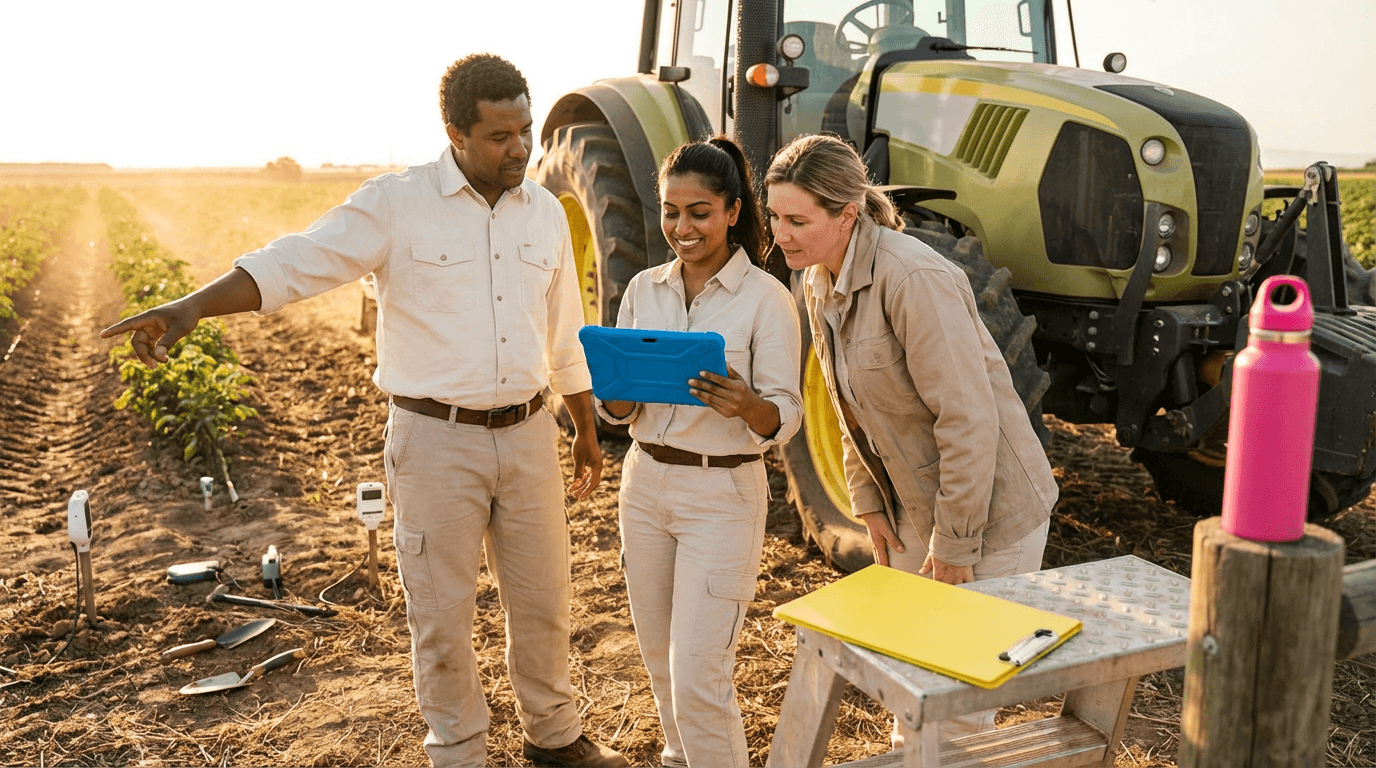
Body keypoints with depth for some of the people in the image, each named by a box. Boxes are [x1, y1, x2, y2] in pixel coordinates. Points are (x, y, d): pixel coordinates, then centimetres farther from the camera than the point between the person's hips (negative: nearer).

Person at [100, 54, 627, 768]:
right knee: (442, 611, 9)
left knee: (542, 598, 16)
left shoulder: (545, 212, 6)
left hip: (527, 435, 4)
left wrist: (586, 430, 18)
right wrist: (192, 306, -33)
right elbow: (296, 261, -18)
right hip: (436, 439, -4)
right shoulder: (398, 204, -9)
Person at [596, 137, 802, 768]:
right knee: (660, 655, 18)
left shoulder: (766, 299, -10)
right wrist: (620, 393, -15)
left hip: (722, 494, -5)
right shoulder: (644, 289, 5)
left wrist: (745, 404, -32)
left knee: (698, 674, -6)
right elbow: (616, 409, 8)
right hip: (645, 483, 5)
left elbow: (785, 419, -11)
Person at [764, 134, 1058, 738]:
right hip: (910, 508, 8)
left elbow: (969, 420, -26)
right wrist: (868, 502, 7)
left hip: (991, 511, -8)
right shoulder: (819, 283, 0)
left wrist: (954, 546, -21)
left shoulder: (913, 279, -27)